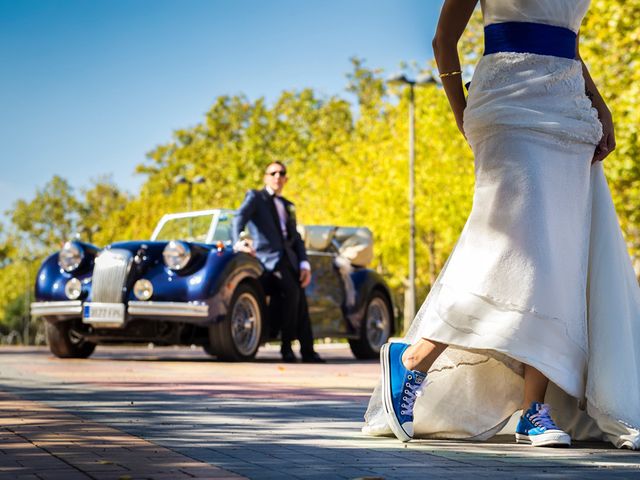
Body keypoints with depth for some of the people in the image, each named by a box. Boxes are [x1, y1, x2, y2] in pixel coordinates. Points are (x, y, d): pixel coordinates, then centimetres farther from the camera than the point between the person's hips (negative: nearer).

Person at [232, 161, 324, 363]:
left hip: (289, 257, 6)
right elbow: (239, 218, -7)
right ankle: (286, 346, -19)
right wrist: (238, 241, -28)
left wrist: (304, 263, 8)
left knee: (301, 301, -9)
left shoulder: (288, 206, 28)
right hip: (267, 255, -6)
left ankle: (308, 351, -6)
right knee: (291, 292, -27)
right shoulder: (255, 197, 10)